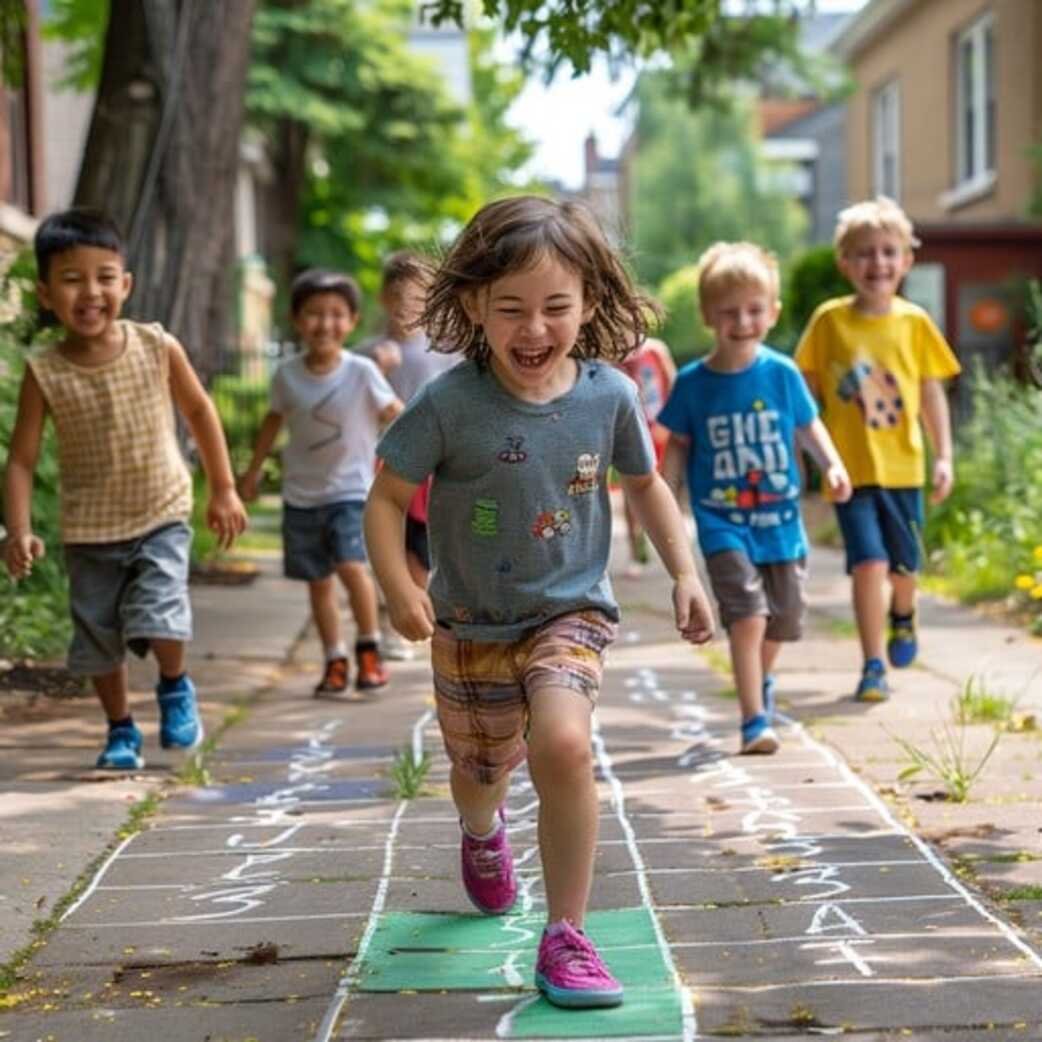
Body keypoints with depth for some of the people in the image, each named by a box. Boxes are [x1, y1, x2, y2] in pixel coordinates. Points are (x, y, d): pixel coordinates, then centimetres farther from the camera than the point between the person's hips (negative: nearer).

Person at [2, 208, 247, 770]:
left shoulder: (159, 348, -12)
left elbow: (199, 411, 3)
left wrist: (223, 489, 5)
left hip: (161, 517, -1)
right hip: (89, 532, 1)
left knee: (160, 617, -19)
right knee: (99, 640, 11)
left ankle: (175, 688, 14)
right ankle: (120, 730, 36)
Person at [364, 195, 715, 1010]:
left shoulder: (609, 396, -12)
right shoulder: (450, 405, -20)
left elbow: (645, 483, 5)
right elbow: (388, 496, -11)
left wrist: (685, 574, -2)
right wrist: (398, 585, -25)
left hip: (570, 612, 0)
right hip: (471, 624, 1)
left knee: (563, 744, -28)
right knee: (482, 771, 20)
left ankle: (566, 938, -14)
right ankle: (483, 833, 61)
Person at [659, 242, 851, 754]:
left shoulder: (782, 373, -4)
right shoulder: (692, 382, -5)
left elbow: (808, 425, 9)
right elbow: (679, 445, 6)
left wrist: (832, 465, -6)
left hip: (780, 518, 3)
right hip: (722, 521, -2)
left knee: (783, 620, 13)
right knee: (747, 614, -18)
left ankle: (760, 679, 47)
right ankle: (754, 720, -10)